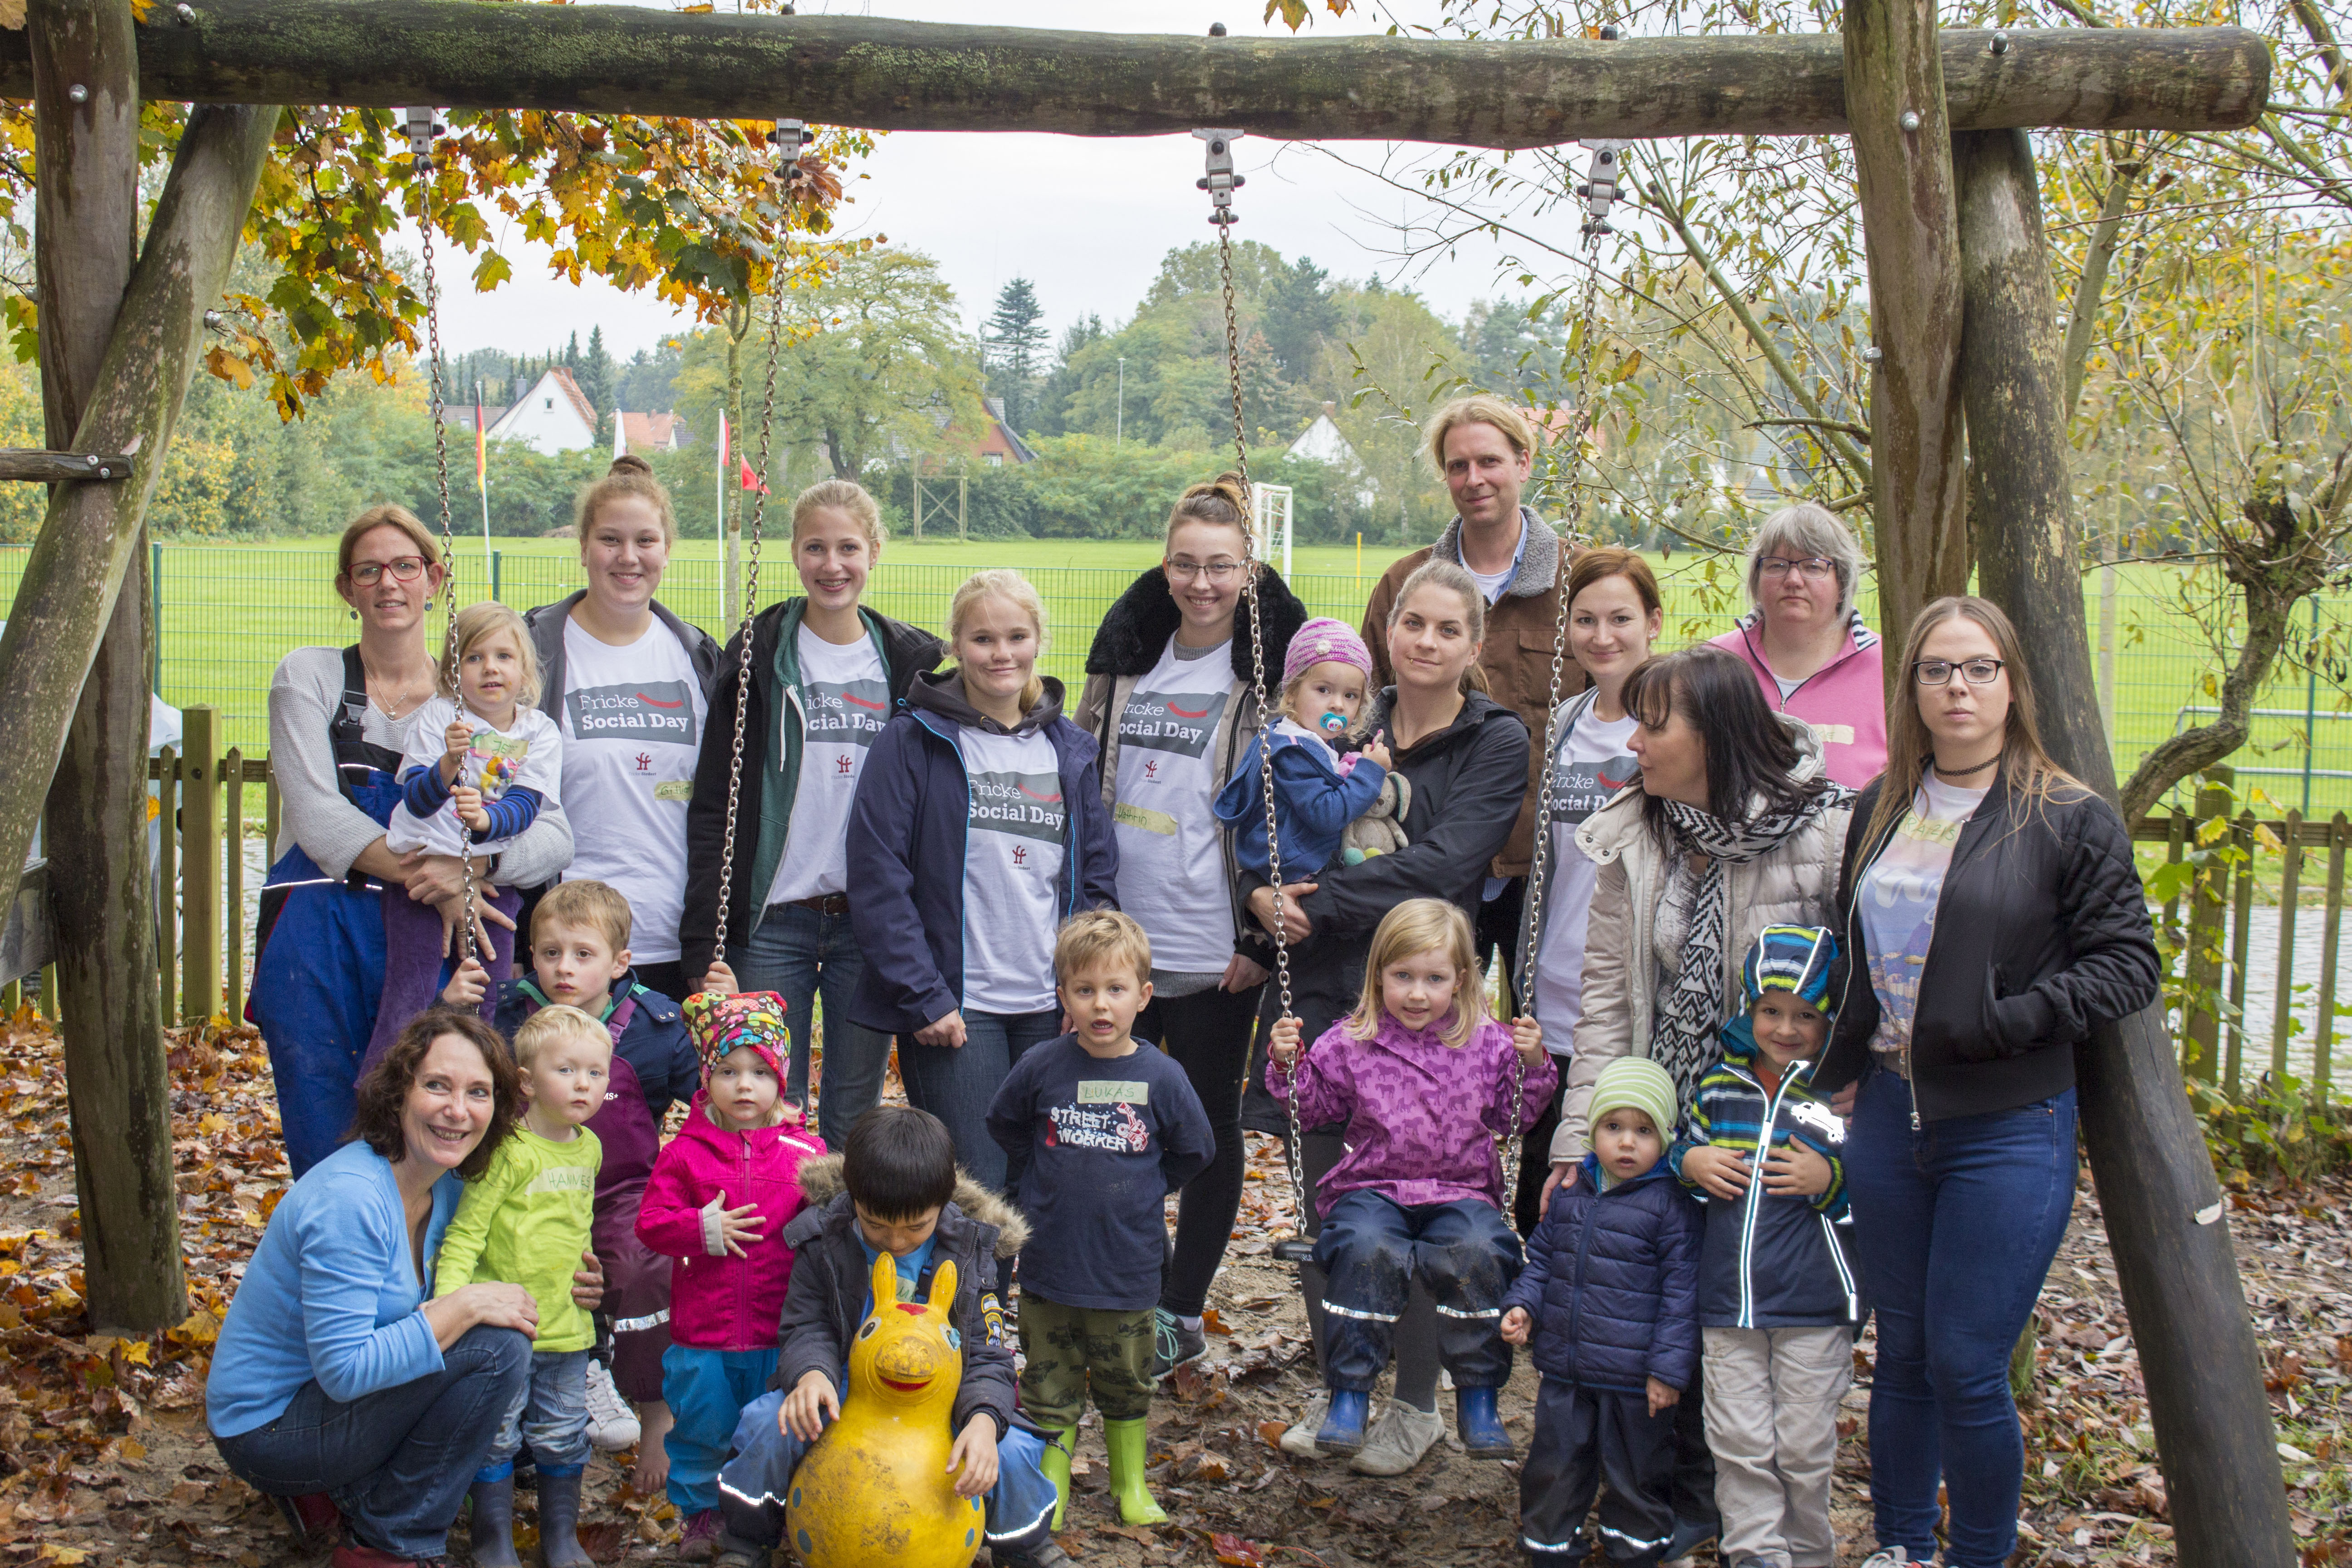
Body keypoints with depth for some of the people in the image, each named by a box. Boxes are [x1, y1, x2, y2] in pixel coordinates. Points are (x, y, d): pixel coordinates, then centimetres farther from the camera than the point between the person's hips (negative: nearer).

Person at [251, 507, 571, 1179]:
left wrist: (474, 864, -20)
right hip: (319, 946, -1)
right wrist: (431, 881, -17)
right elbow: (318, 818, -6)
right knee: (325, 1157, -1)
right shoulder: (308, 678, 7)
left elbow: (555, 837, 0)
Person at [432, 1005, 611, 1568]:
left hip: (567, 1325, 6)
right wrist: (450, 1299, -26)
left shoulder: (589, 1148, 6)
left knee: (563, 1437, 15)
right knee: (496, 1436, 6)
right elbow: (465, 1231, -17)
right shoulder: (509, 1152, -16)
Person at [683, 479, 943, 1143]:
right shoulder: (758, 657, 0)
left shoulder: (911, 663, 5)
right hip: (773, 921, -1)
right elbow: (712, 808, -2)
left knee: (855, 1120, 9)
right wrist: (705, 946, -9)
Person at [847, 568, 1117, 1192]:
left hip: (1052, 1012, 4)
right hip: (952, 1009, -4)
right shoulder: (914, 742, -2)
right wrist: (923, 997, -13)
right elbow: (877, 878, -8)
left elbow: (1098, 878, 12)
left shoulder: (1070, 750, 12)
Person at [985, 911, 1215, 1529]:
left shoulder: (1161, 1078, -9)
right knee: (1049, 1386, 10)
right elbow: (1003, 1126, 10)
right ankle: (1050, 1492, 23)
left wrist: (1141, 1190, 4)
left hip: (1128, 1266, 0)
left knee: (1126, 1384, 16)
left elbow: (1194, 1151, 6)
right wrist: (1048, 1175, 6)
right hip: (1050, 1262, 0)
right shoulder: (1041, 1068, -8)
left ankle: (1131, 1485, 33)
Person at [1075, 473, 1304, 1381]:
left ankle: (1182, 1315, 20)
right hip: (1117, 938, 5)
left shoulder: (1269, 668, -7)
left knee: (1207, 1125, 8)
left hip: (1213, 952, -5)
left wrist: (1262, 941, -11)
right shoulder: (1128, 656, 7)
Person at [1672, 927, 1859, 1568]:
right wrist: (1690, 1163, -1)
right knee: (1739, 1444, 5)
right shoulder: (1718, 1084, 8)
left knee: (1803, 1447, 6)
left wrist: (1830, 1179, -16)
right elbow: (1682, 1147, 21)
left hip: (1814, 1309, -3)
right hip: (1727, 1305, 3)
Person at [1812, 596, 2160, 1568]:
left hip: (2009, 1130, -5)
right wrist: (1833, 1074, 14)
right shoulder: (1880, 812, 10)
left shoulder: (2070, 820, -6)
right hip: (1888, 1114, 5)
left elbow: (2128, 965, -8)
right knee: (1902, 1359, 14)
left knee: (1967, 1369, -3)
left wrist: (2008, 1021, -18)